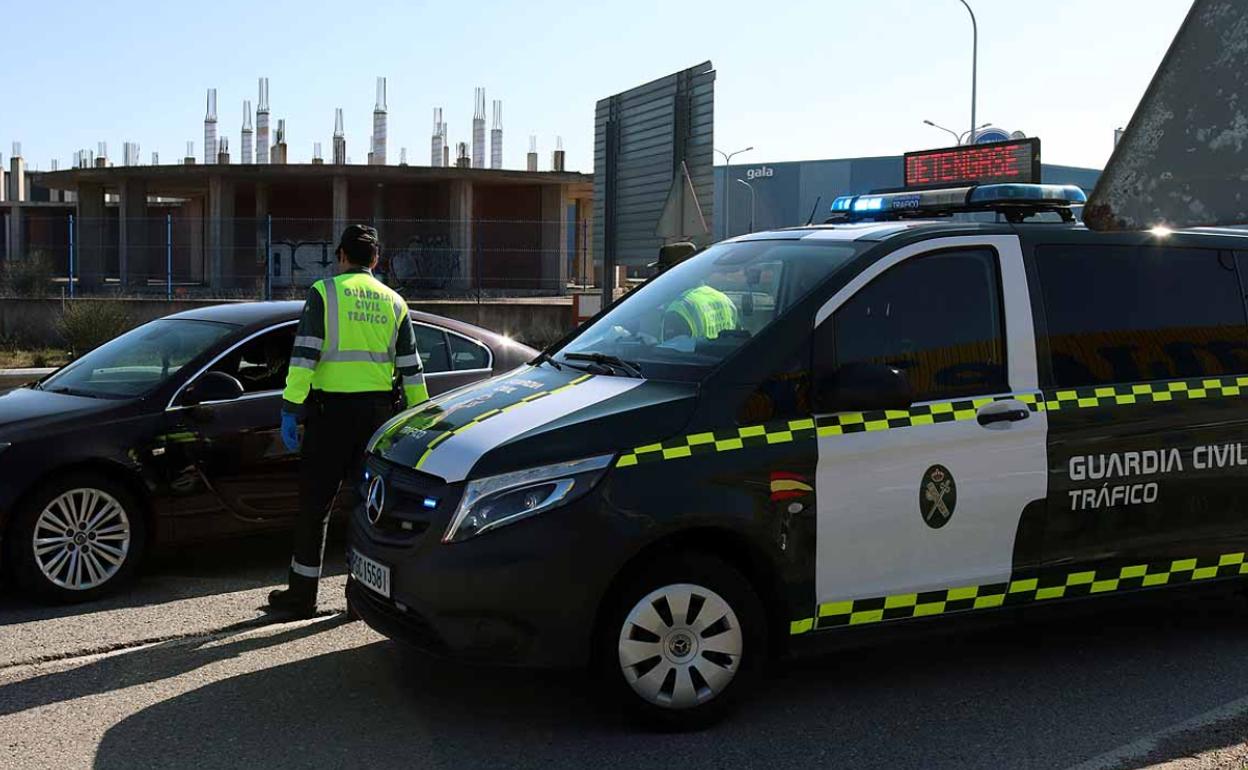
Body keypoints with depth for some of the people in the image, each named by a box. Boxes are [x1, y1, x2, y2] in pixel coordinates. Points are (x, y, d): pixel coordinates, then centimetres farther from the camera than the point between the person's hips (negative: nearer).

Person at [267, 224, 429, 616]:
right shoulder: (393, 301, 10)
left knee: (315, 503, 4)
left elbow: (304, 354, -10)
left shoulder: (324, 293, -1)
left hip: (332, 407, -3)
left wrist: (290, 408, -9)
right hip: (378, 410, 3)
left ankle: (303, 594, 9)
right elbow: (411, 368, 9)